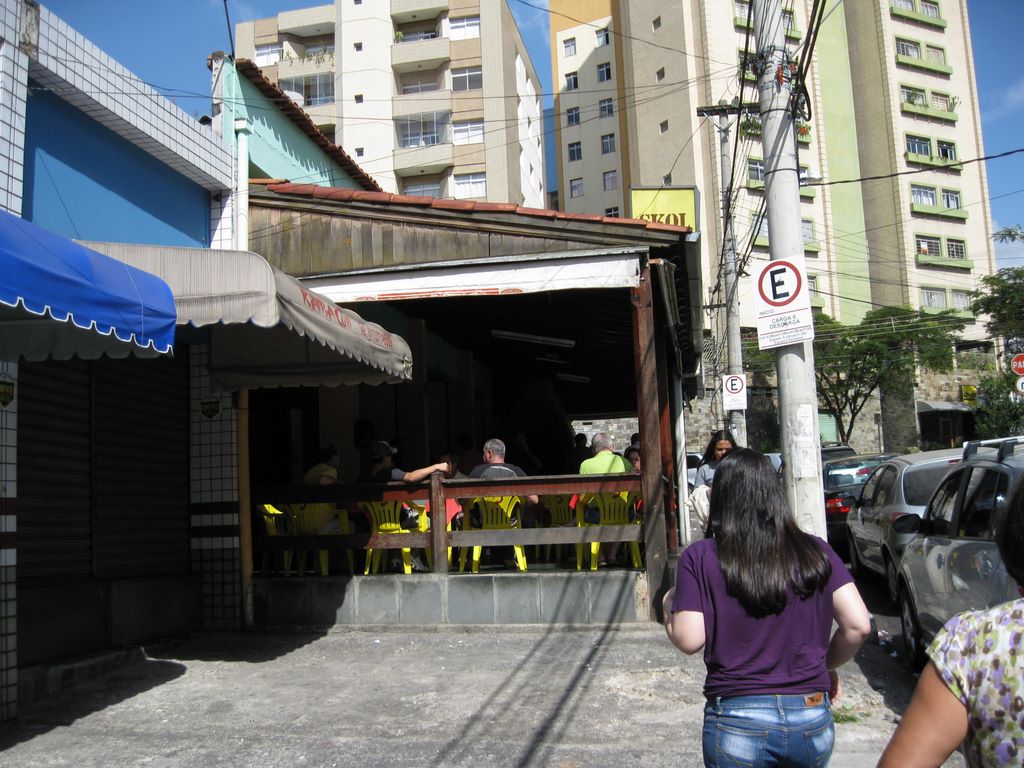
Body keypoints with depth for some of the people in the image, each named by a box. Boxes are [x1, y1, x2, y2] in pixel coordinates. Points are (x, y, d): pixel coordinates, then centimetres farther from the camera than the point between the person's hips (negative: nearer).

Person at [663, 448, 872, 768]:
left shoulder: (700, 557, -7)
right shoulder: (814, 551, 0)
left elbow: (689, 640, -10)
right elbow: (858, 625, -3)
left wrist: (669, 606, 10)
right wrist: (827, 664, 14)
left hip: (738, 721, -3)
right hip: (812, 717, 3)